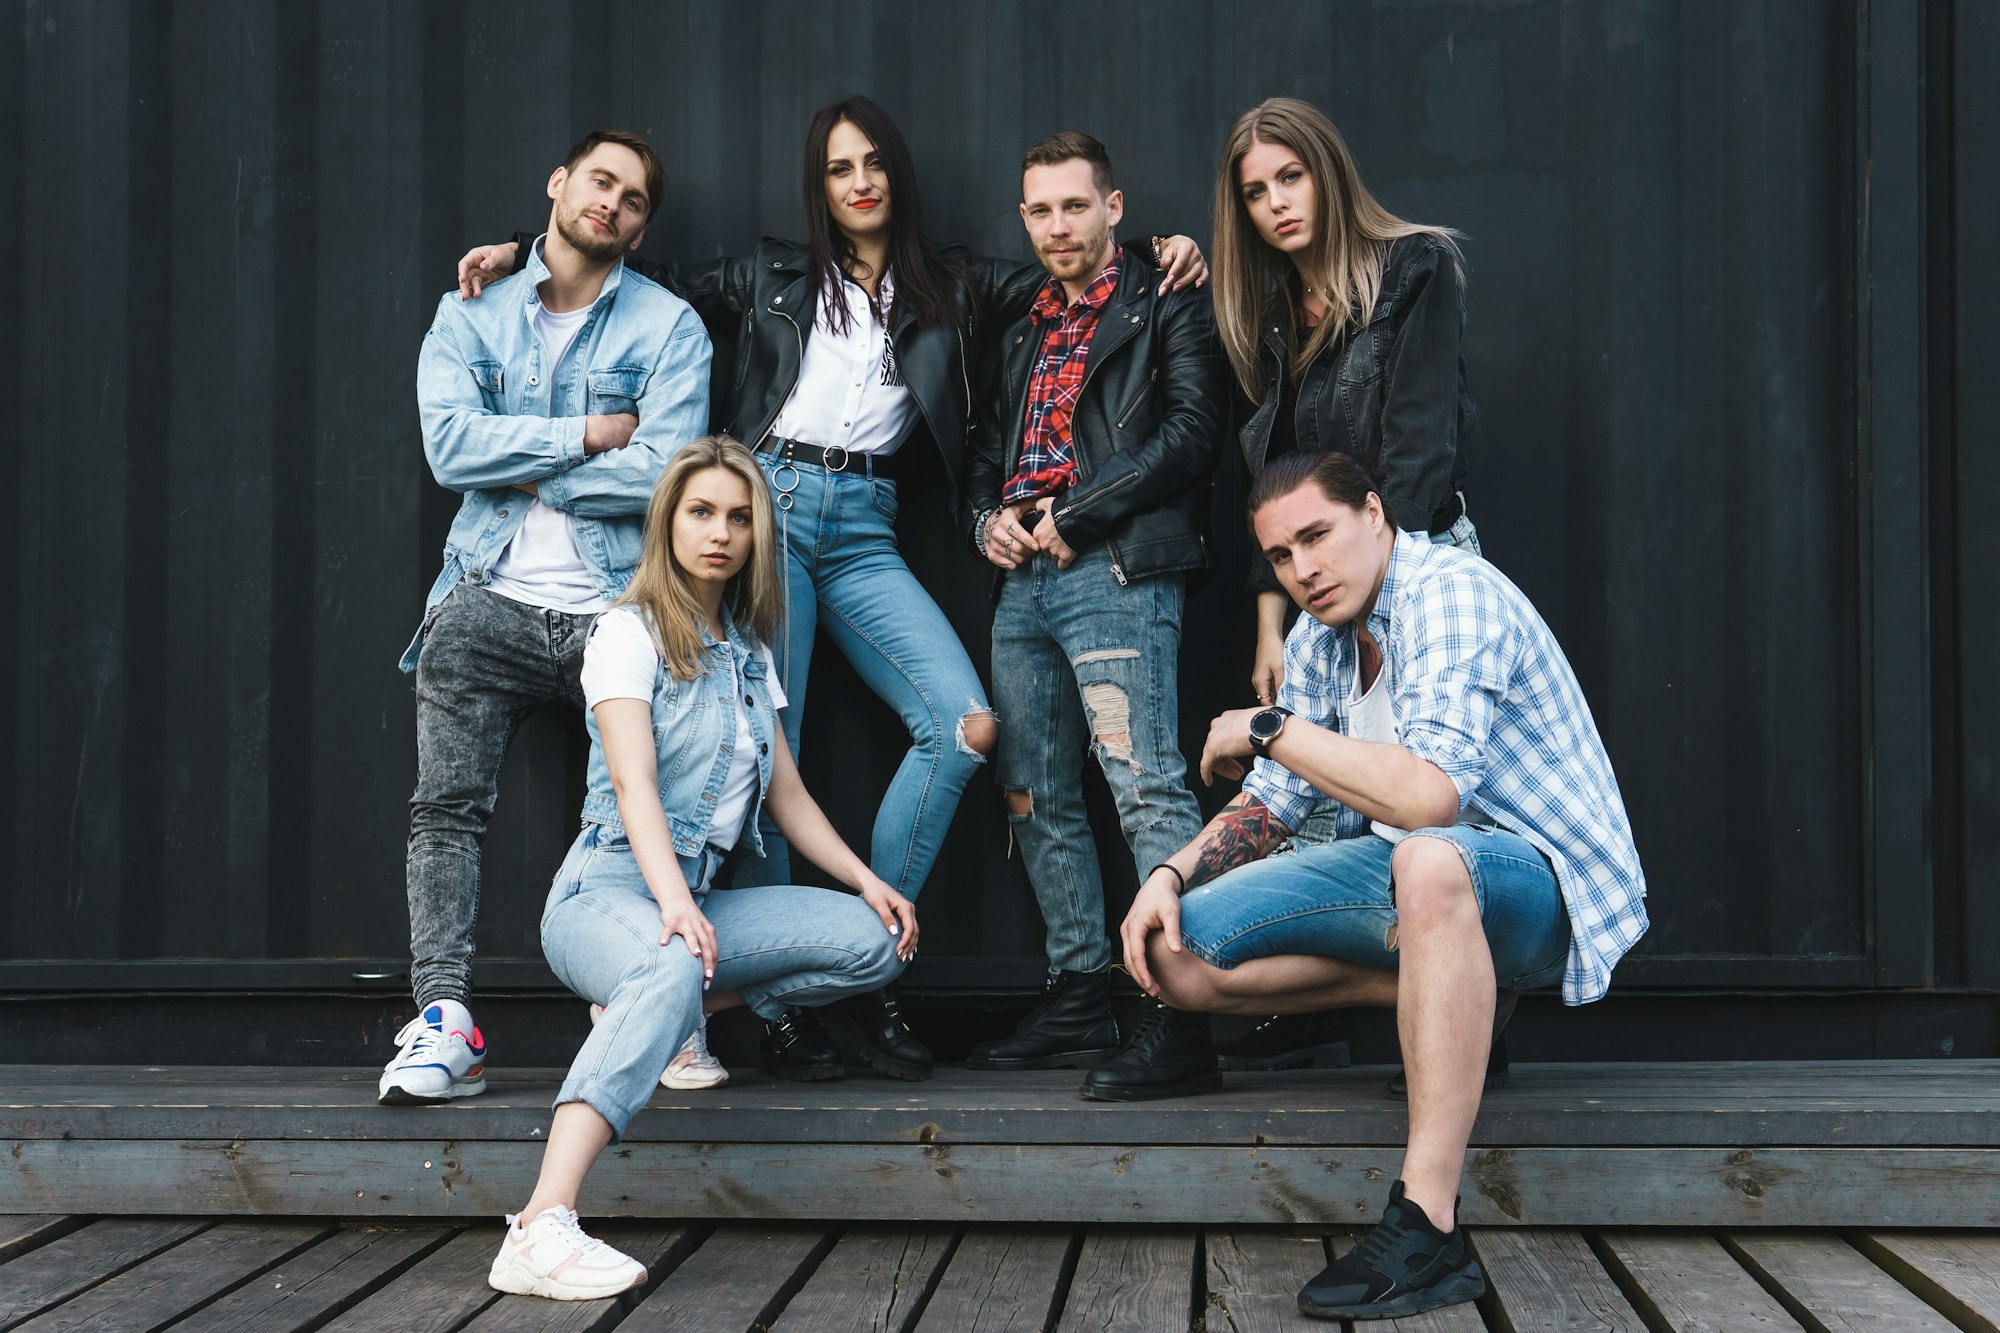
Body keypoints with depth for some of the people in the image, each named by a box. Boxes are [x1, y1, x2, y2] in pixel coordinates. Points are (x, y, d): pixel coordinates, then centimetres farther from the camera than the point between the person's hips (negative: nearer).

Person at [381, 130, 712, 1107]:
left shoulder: (669, 327, 7)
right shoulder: (470, 311, 14)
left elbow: (661, 474, -7)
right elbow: (450, 443, -4)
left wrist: (526, 471, -3)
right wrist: (586, 436, -5)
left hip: (617, 605, -1)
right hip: (492, 600, 1)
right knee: (448, 807, -12)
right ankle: (442, 1019, -14)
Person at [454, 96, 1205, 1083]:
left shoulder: (949, 288, 17)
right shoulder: (773, 277, 16)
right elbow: (657, 288, 23)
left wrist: (1158, 253, -1)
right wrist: (523, 254, 16)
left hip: (863, 531, 2)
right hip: (768, 506, -1)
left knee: (967, 725, -17)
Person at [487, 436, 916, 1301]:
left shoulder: (747, 652, 18)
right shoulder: (630, 632, -4)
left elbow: (785, 793, 21)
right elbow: (633, 782, -17)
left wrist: (864, 879, 7)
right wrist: (673, 901, -32)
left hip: (696, 897, 7)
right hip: (608, 890, -7)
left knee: (876, 942, -10)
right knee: (672, 972, -41)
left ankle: (660, 1009, 2)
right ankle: (541, 1229, -55)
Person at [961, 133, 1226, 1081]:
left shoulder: (1166, 307, 3)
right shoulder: (1024, 333, 25)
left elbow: (1191, 432, -9)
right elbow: (989, 449, 28)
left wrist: (1075, 515, -12)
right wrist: (988, 515, 5)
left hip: (1115, 573, -8)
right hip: (1024, 579, 8)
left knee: (1147, 787, -16)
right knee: (1035, 798, 8)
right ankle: (1080, 996, 15)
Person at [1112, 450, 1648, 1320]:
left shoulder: (1451, 594, -19)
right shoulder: (1317, 642, 8)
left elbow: (1430, 796, -33)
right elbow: (1274, 802, 16)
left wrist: (1269, 728, -21)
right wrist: (1171, 875, -3)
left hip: (1539, 884, -8)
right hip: (1408, 880, 8)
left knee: (1429, 860, -44)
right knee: (1173, 951, -6)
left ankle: (1426, 1230, -43)